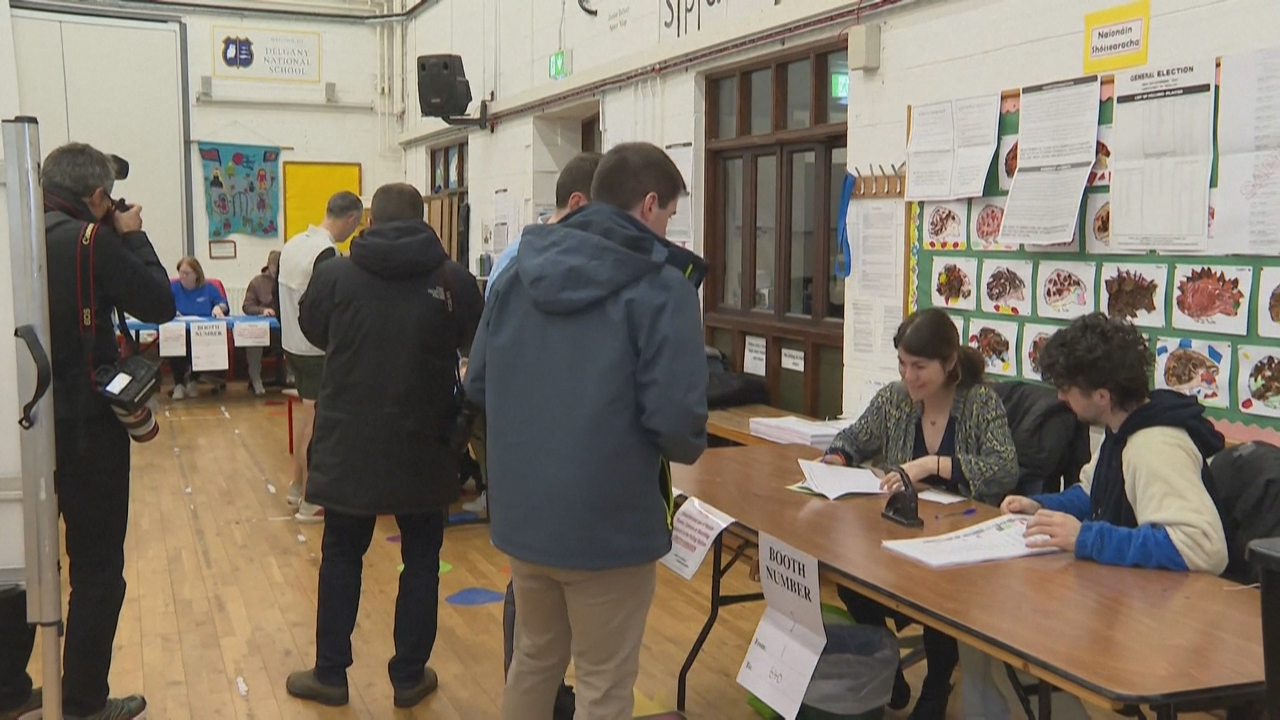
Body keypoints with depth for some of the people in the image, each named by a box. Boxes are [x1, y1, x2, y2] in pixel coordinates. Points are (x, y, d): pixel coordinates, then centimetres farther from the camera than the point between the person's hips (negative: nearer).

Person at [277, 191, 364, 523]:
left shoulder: (293, 244, 6)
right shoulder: (328, 254, -21)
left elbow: (280, 297, 14)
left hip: (292, 344, 9)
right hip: (318, 351, -9)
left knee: (305, 412, 20)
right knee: (317, 423, -1)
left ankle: (298, 486, 30)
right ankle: (310, 502, 6)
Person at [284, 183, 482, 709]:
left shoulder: (335, 275, -6)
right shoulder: (453, 279, -7)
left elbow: (312, 332, 13)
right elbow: (482, 344, 10)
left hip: (348, 442, 1)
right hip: (424, 444, 0)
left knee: (341, 556, 14)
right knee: (421, 560, 13)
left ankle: (329, 674, 23)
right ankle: (410, 677, 20)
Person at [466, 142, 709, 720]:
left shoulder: (519, 271, 5)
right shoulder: (661, 285, -14)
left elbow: (478, 385, 8)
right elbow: (675, 417, -21)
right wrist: (688, 449, 1)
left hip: (520, 509, 6)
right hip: (609, 518, -6)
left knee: (535, 657, 26)